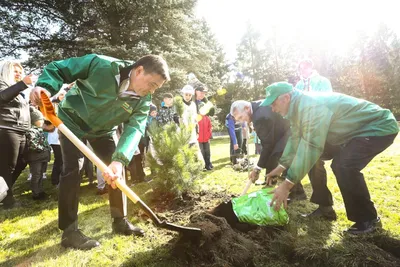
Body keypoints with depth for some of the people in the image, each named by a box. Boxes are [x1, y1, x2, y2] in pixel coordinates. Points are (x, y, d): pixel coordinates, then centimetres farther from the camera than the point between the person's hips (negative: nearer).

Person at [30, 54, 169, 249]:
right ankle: (69, 232, -3)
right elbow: (57, 69, -20)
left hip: (103, 130, 5)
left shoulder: (143, 101, -20)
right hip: (72, 121, -4)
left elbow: (135, 128, -32)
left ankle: (120, 221, 14)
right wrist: (44, 87, -42)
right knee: (72, 169, -13)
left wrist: (119, 159, -47)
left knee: (116, 170, 0)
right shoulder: (100, 65, -31)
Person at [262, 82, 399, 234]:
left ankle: (368, 219, -8)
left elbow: (310, 147, -38)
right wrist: (281, 167, 1)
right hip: (352, 130, 10)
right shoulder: (298, 107, -2)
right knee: (313, 159, 3)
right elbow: (295, 139, 5)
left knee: (343, 166, -30)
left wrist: (287, 184, -36)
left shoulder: (311, 106, -33)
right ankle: (324, 206, 14)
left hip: (378, 127, -9)